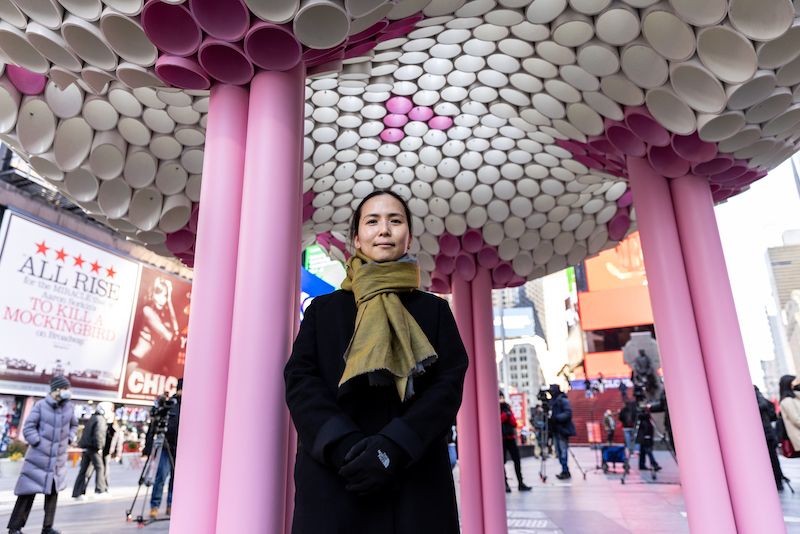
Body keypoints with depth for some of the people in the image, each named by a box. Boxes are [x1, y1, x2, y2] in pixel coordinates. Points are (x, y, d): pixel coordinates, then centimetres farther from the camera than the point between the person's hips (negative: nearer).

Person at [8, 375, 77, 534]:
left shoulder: (69, 407, 1)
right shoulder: (41, 405, -11)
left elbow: (74, 425, 18)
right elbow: (28, 428, -9)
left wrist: (69, 440, 4)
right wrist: (39, 444, -15)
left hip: (58, 458, 4)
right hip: (38, 457, -4)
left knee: (53, 492, 11)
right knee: (29, 492, 0)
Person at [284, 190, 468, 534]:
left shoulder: (434, 310, 11)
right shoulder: (323, 309, 11)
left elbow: (450, 382, -1)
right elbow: (300, 380, 0)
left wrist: (395, 444, -17)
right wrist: (343, 445, -18)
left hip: (417, 483, 0)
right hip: (334, 482, 0)